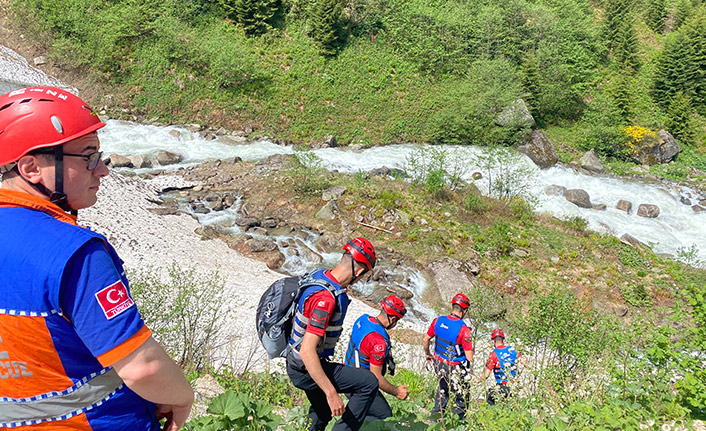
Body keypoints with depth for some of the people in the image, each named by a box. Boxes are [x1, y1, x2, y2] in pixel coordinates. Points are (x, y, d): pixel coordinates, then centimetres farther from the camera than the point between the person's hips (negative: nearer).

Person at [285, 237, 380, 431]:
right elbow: (307, 351, -34)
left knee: (322, 414, 28)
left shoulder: (319, 275, -3)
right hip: (306, 369, -10)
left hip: (296, 363, 10)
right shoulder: (325, 298, -32)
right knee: (369, 383, -12)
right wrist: (331, 393, -31)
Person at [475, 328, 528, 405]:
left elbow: (486, 374, -15)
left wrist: (479, 380, 3)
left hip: (502, 387, -5)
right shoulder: (512, 350, -1)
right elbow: (524, 362, 9)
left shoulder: (493, 355, -16)